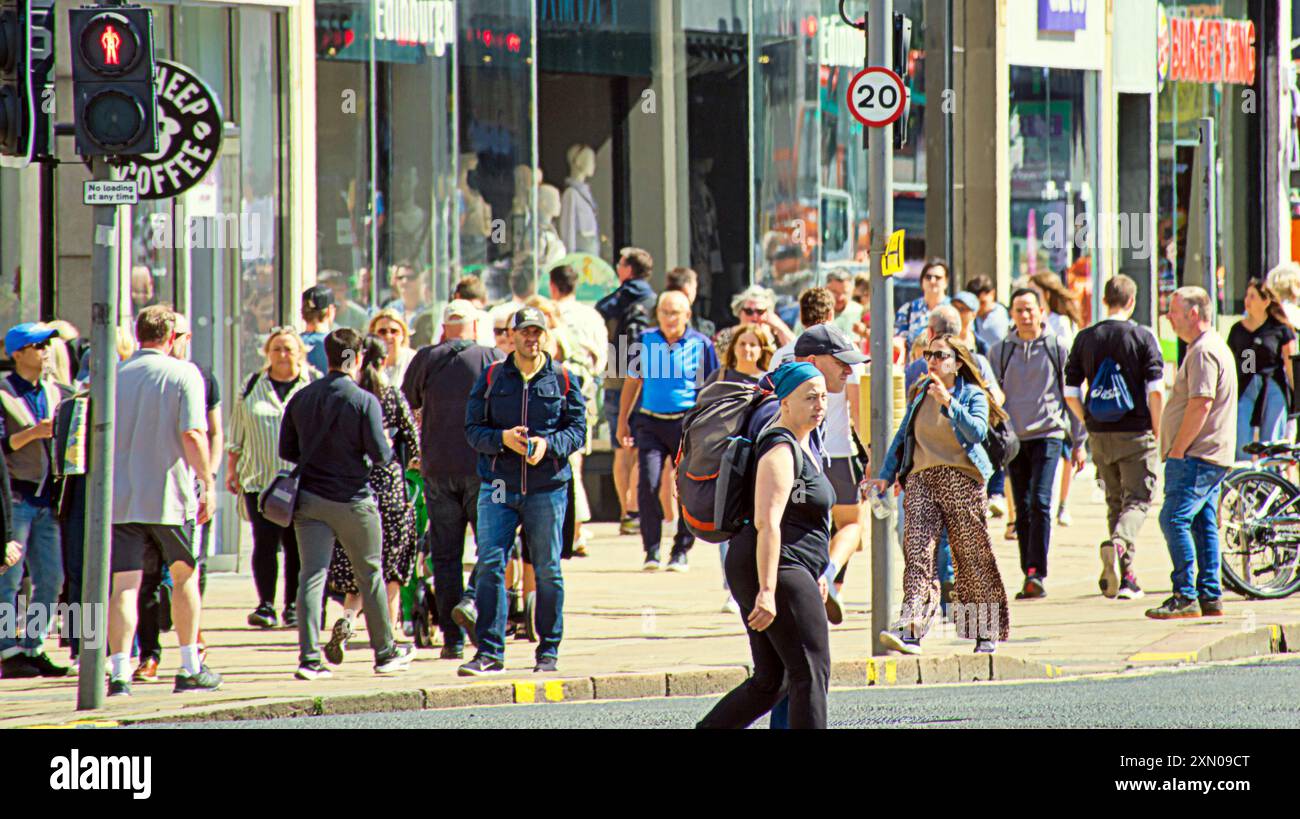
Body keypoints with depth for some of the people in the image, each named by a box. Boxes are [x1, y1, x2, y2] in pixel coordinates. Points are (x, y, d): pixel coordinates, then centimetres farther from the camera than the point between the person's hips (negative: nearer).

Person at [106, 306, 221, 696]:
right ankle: (190, 668, 20)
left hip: (120, 497, 2)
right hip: (169, 495, -2)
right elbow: (192, 434, -14)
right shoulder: (183, 373, -5)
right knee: (185, 576, 16)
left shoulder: (113, 376, 6)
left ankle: (119, 671, -15)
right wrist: (207, 483, -8)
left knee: (124, 585, -2)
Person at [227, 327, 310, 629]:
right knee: (265, 541, -6)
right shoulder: (253, 386, 12)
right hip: (260, 478, 1)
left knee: (296, 544, -1)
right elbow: (237, 433, 17)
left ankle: (293, 605, 8)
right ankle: (265, 605, -2)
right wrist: (232, 469, 12)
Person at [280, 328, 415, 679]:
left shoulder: (302, 398, 2)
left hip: (309, 498, 3)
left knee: (311, 575, 1)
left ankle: (309, 656, -10)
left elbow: (287, 450, 8)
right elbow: (380, 454, -15)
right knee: (369, 575, 11)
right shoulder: (364, 400, -12)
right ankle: (385, 652, 21)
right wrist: (386, 444, 8)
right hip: (352, 499, -3)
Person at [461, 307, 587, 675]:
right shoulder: (491, 378, 7)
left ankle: (549, 651, 14)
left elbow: (577, 428, 4)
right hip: (498, 485, 0)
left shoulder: (562, 379, 6)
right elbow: (473, 428, 5)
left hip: (547, 488, 0)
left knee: (548, 570, 4)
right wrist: (502, 438, -15)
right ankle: (489, 651, -5)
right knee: (490, 565, -8)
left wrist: (548, 445, -15)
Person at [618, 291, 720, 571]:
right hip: (651, 422, 1)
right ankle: (651, 550, -3)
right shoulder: (646, 341, 5)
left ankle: (681, 551, 11)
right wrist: (623, 420, 14)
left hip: (688, 422, -1)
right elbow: (632, 381, 15)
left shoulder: (701, 345, -1)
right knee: (648, 483, -10)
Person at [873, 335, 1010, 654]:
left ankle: (987, 631, 16)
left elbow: (977, 431, -16)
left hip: (960, 478, -3)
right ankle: (910, 629, -26)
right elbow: (903, 436, 23)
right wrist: (886, 475, 16)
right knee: (917, 551, -13)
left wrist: (949, 403, -26)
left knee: (973, 556, 3)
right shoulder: (919, 393, 16)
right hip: (920, 478, 3)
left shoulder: (973, 395, 2)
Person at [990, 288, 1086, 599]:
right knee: (1023, 508, 5)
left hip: (1048, 433, -3)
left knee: (1040, 502, -16)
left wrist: (1079, 442, 7)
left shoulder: (1057, 349, 3)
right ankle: (1030, 576, 11)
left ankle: (1037, 573, -20)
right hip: (1014, 436, 3)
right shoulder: (1000, 352, 8)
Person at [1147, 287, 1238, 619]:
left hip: (1196, 456, -11)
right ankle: (1210, 598, 12)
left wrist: (1177, 450, -18)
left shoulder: (1204, 352, -14)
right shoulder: (1212, 348, 21)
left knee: (1174, 520, -13)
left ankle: (1186, 597, -15)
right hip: (1211, 457, 11)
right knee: (1203, 524, 11)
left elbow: (1201, 405, -22)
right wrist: (1176, 452, 21)